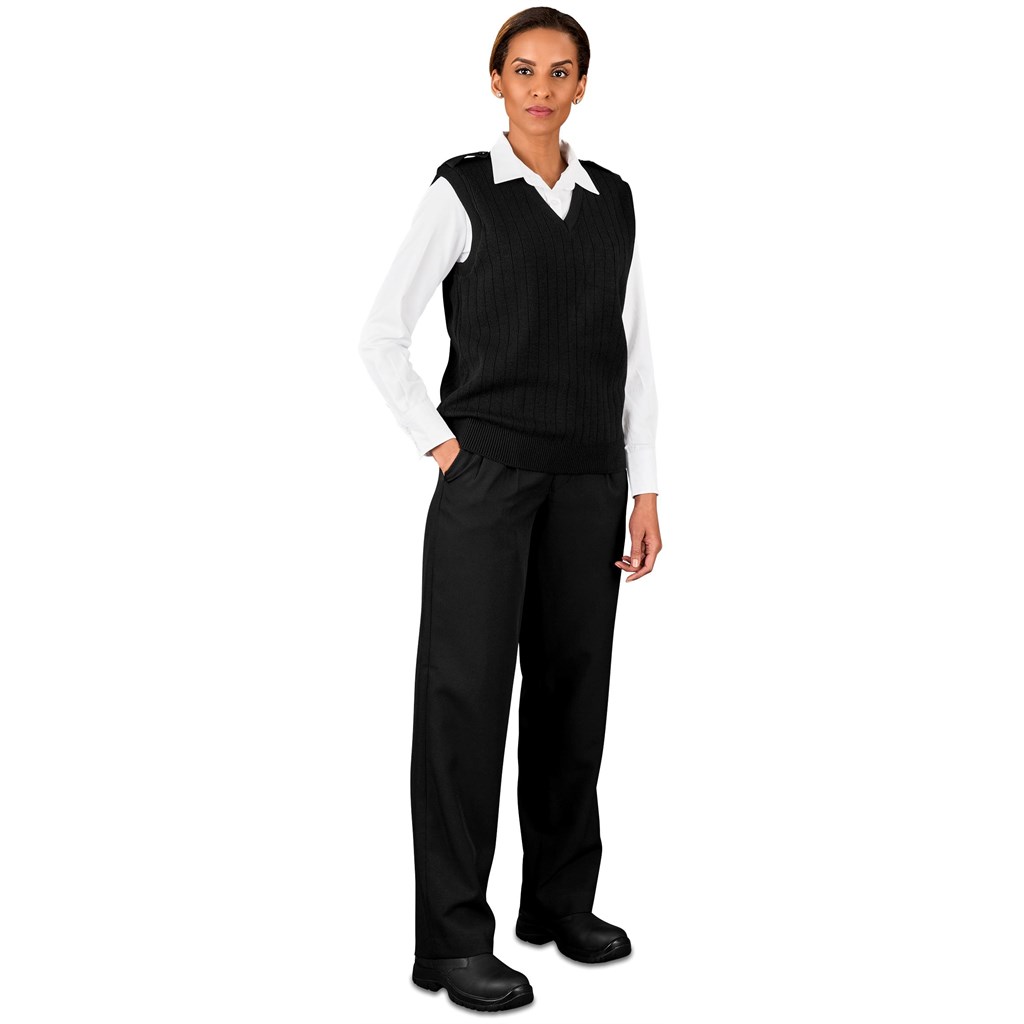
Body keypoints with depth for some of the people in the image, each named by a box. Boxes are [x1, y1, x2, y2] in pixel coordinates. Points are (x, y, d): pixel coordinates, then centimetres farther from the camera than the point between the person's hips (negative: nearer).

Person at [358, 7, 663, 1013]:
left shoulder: (613, 200, 11)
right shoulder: (461, 192, -2)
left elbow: (633, 352, 11)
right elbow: (381, 335, -1)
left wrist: (645, 493, 7)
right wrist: (441, 447, -7)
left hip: (589, 479, 5)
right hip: (488, 474, -5)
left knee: (572, 686, 10)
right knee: (468, 692, -5)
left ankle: (562, 900, 25)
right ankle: (453, 938, 2)